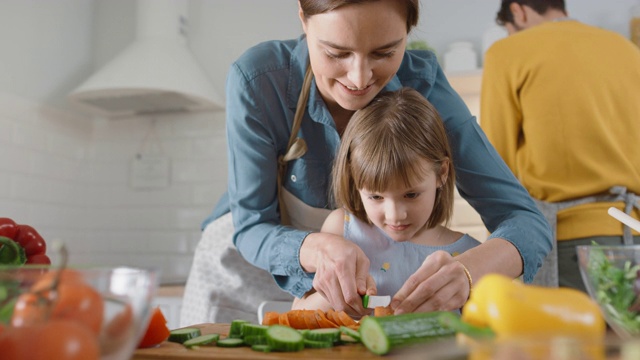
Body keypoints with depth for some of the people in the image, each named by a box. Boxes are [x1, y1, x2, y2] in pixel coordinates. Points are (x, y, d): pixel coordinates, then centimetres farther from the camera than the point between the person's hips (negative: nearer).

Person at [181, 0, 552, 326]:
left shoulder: (421, 83, -23)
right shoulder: (258, 79, -28)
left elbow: (528, 220, -25)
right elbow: (252, 229, -23)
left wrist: (466, 270, -47)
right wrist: (319, 248, -45)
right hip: (247, 269, 0)